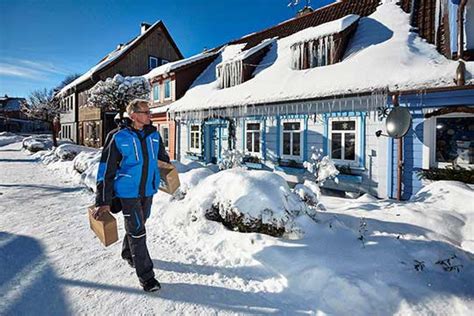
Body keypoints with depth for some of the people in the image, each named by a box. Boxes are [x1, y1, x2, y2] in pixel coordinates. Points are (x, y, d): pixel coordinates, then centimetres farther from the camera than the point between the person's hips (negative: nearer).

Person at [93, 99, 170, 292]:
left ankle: (128, 253, 49)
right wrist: (103, 202, -12)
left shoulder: (154, 135, -1)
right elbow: (106, 170, -11)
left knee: (138, 224, 22)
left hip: (148, 190, 5)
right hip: (128, 192, -5)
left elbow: (163, 158, 17)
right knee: (137, 231, -2)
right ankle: (145, 275, 10)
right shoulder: (118, 138, -14)